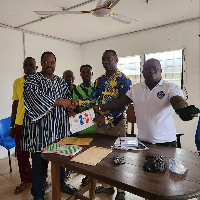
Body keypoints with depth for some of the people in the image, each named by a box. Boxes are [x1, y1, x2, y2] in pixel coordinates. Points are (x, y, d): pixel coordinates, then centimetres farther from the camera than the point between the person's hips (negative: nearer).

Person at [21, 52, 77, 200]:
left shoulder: (61, 81, 14)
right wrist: (59, 102, -18)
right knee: (39, 161, 4)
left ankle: (61, 183, 38)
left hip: (59, 126, 5)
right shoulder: (32, 80, -3)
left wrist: (71, 103, -8)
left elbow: (68, 96, 16)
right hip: (40, 128, -5)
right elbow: (35, 97, -19)